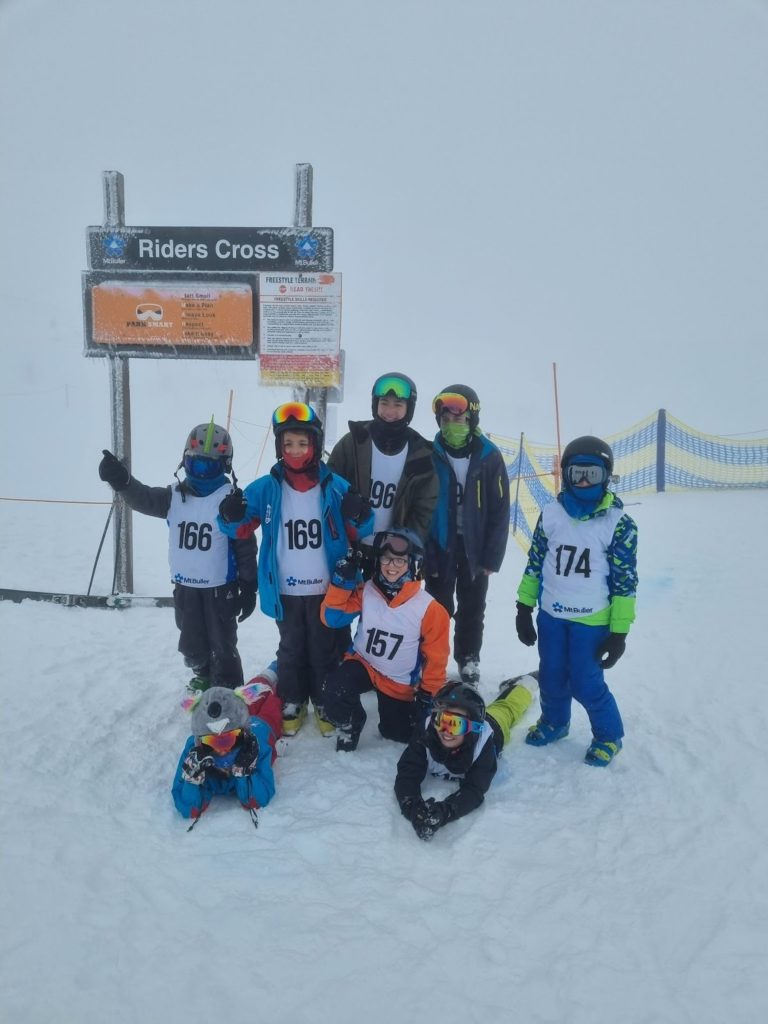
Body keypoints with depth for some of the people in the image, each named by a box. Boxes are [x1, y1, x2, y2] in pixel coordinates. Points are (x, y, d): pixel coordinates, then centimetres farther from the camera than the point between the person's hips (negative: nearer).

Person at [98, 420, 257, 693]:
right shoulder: (174, 496, 1)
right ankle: (204, 676, 46)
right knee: (191, 642, 22)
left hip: (220, 587, -5)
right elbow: (144, 499, -16)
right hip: (185, 585, 5)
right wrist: (122, 481, -37)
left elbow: (246, 545, -11)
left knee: (223, 644, 6)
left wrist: (248, 586, -10)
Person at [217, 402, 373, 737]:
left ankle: (325, 704, 34)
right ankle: (292, 703, 37)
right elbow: (240, 529, -1)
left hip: (326, 590, -1)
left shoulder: (335, 487, -7)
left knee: (324, 650, 15)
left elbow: (360, 535, -1)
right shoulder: (266, 488, -6)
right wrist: (231, 516, -24)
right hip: (285, 591, 1)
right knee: (291, 649, 18)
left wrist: (360, 516, -24)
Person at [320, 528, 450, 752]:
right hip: (364, 664, 1)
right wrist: (342, 583, -23)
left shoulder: (429, 608, -21)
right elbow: (331, 617, -10)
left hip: (401, 683, 0)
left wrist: (428, 696, -7)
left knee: (398, 733, 12)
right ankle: (349, 724, 4)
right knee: (336, 689, -29)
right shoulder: (365, 592, -14)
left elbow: (435, 658, -11)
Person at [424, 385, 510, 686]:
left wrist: (492, 558, -9)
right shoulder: (429, 456, -9)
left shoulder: (490, 457, -9)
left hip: (475, 547, 1)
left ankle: (468, 659, 34)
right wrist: (425, 555, -13)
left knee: (472, 609, 15)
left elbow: (500, 511, -6)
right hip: (439, 546, -1)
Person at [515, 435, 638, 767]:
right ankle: (554, 722, 43)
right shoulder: (551, 514, -2)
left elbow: (625, 581, -8)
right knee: (551, 677, 16)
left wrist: (619, 631, -9)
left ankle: (609, 735, 28)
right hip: (550, 615, 4)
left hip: (592, 620, -4)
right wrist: (524, 608, 8)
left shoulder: (619, 523, -12)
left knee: (585, 684, 1)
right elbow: (535, 563, 7)